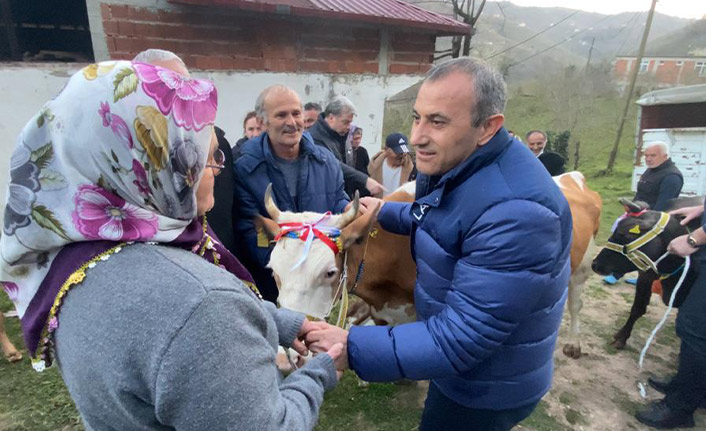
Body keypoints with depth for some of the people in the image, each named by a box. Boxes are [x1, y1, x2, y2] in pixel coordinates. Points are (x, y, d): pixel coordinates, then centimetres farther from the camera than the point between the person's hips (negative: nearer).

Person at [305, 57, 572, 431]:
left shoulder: (516, 212, -37)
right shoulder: (452, 163, -6)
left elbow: (463, 337, -34)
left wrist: (352, 348, -31)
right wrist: (382, 211, 15)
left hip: (488, 391, -8)